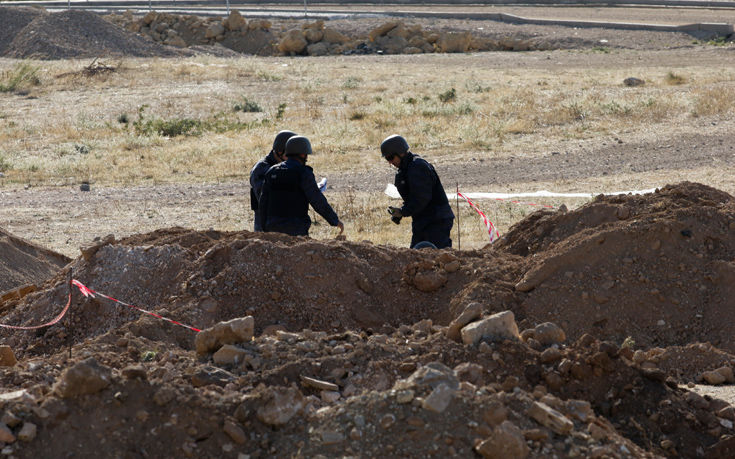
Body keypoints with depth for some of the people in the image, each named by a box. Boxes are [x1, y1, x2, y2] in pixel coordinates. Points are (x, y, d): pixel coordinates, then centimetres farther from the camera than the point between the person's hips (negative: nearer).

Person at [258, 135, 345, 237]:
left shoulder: (272, 172, 8)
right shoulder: (303, 173, -9)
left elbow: (263, 203, 9)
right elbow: (318, 202, -10)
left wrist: (266, 230, 18)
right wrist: (336, 221, 1)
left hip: (275, 229, 6)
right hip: (296, 230, -6)